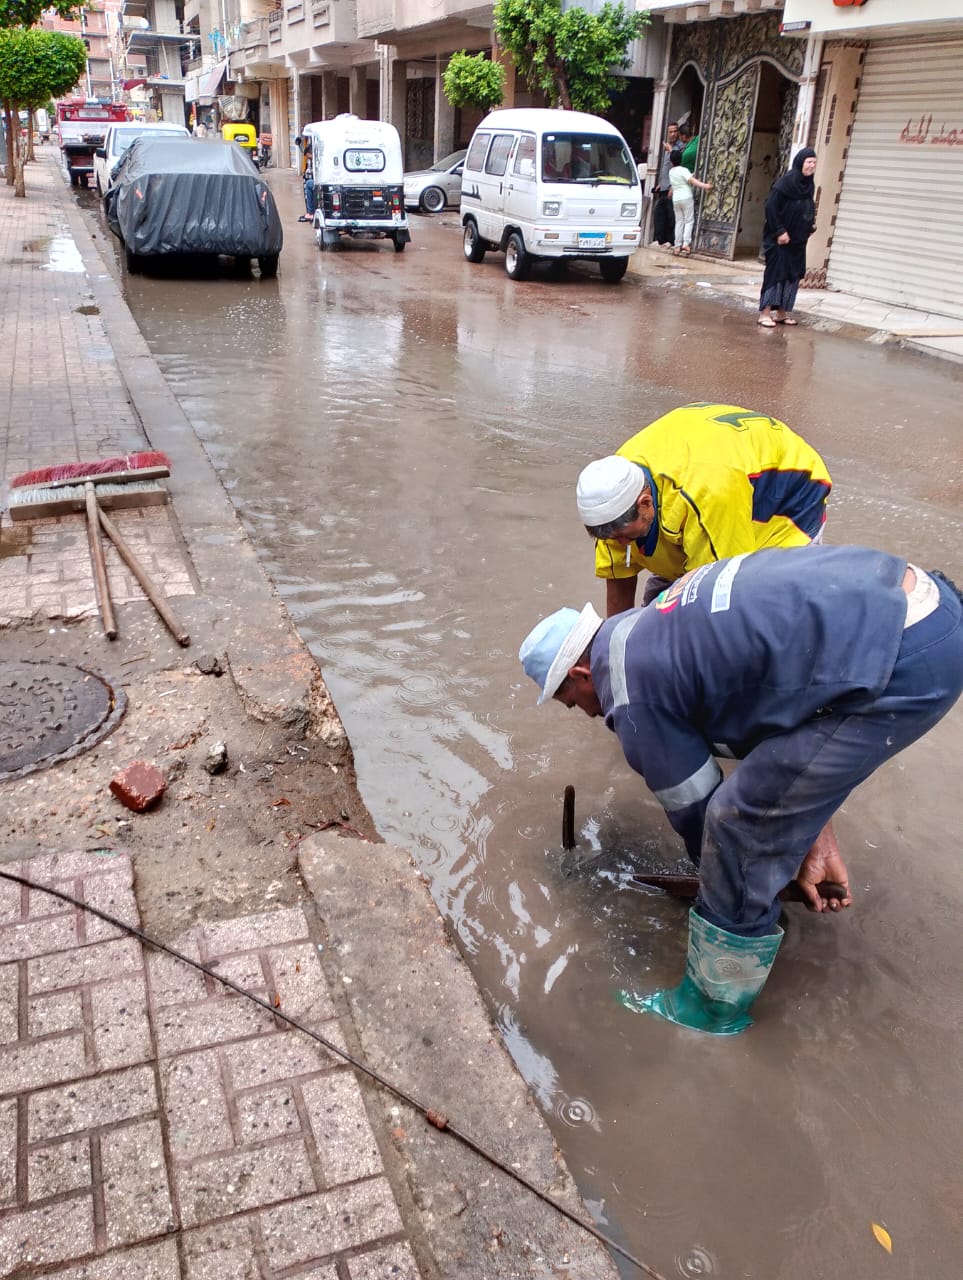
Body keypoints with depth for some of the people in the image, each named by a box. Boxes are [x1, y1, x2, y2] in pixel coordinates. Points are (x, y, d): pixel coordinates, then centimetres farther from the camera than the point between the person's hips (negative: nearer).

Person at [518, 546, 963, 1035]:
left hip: (904, 664, -10)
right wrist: (818, 840, 20)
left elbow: (695, 808, 6)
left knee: (741, 822, 1)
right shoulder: (657, 625, 21)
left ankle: (715, 1006, 21)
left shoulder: (634, 700, -4)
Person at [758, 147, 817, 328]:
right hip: (780, 238, -7)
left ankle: (782, 312, 15)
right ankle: (765, 313, -2)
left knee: (794, 274, 8)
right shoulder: (785, 182, -14)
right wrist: (780, 231, -18)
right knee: (775, 272, -6)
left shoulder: (809, 185, 7)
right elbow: (771, 207, -17)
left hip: (798, 240, 7)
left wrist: (811, 224, 4)